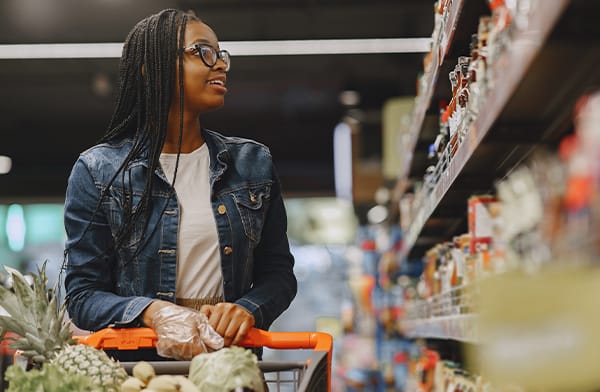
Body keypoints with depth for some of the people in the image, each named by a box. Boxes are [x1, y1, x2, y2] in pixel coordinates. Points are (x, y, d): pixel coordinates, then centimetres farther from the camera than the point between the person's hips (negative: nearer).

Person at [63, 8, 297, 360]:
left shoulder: (254, 163, 11)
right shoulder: (98, 170, 3)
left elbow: (278, 273, 12)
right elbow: (83, 295, 2)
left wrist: (248, 309, -9)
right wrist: (152, 311, -17)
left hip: (232, 357, 2)